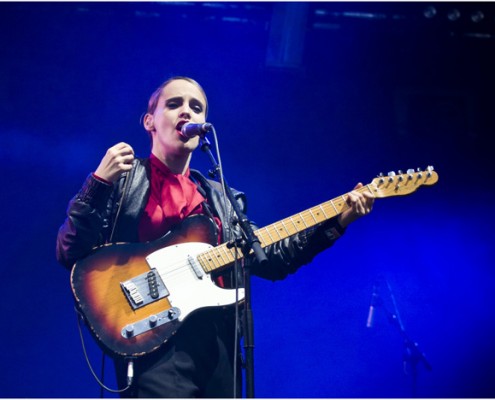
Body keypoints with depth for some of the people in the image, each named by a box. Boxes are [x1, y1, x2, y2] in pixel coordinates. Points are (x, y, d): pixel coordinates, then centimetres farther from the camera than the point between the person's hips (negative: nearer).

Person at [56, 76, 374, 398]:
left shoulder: (222, 199, 21)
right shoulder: (122, 178, 6)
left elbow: (270, 258, 15)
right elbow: (70, 254, -3)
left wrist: (335, 222, 7)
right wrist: (99, 184, -16)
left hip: (218, 344, 6)